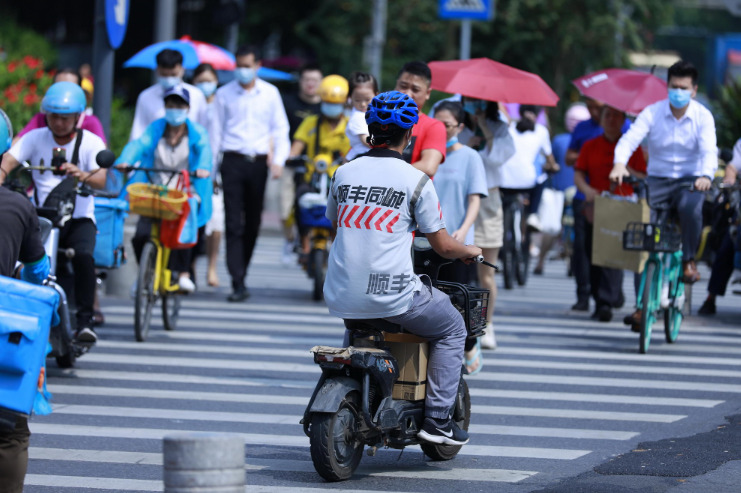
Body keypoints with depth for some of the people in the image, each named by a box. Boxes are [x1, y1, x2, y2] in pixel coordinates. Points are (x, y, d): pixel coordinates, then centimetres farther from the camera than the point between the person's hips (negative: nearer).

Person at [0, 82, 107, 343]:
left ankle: (85, 322, -27)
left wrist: (82, 175, -38)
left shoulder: (91, 142, 2)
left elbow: (101, 179, -14)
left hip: (79, 218, -1)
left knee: (83, 256, -30)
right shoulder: (35, 138, 5)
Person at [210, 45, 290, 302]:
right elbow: (216, 130, 9)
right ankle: (238, 283, -12)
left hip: (258, 162, 2)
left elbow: (280, 128, 10)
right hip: (232, 162, -2)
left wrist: (278, 160, -3)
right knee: (234, 224, -9)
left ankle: (241, 274, 22)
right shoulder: (225, 93, 6)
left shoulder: (270, 93, 8)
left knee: (253, 223, 7)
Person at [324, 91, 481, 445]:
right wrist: (470, 252, 21)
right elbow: (443, 246, -1)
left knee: (358, 328, 39)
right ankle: (437, 418, 9)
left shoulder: (344, 173, 8)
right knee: (452, 329, 18)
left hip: (342, 296, 5)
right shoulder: (415, 180, -6)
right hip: (391, 294, -5)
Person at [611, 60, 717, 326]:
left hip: (690, 181, -1)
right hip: (658, 181, 1)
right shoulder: (653, 113, -4)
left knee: (690, 208, -37)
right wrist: (619, 163, -38)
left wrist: (706, 175, -40)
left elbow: (709, 151, -18)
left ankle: (689, 260, -14)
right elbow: (630, 138, -17)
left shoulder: (703, 117, -5)